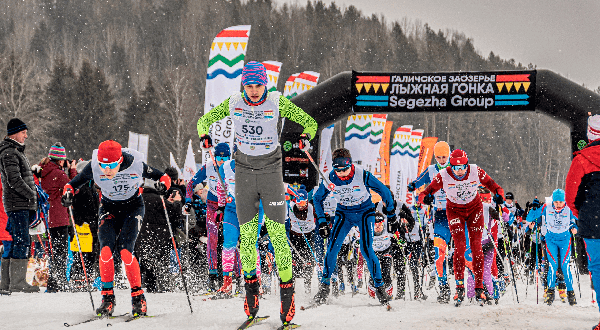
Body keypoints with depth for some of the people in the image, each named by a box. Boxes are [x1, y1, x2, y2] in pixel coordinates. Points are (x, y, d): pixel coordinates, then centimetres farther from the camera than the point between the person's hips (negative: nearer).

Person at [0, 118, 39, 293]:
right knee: (21, 242, -11)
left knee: (15, 241, 10)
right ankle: (17, 282, -12)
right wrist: (32, 196, -16)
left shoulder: (16, 151, 22)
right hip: (18, 205, -10)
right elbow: (14, 180, -20)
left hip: (24, 204, 10)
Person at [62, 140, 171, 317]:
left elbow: (163, 177, -9)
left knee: (125, 251, -20)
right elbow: (74, 183, -7)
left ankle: (138, 297, -7)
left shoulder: (135, 165, -24)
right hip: (109, 208, 2)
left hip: (133, 207, -2)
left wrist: (163, 184, -32)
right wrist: (68, 192, -29)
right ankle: (108, 297, -7)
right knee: (106, 249, -20)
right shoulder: (94, 167, -22)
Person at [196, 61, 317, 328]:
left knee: (277, 233, -8)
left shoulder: (278, 103, -10)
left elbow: (310, 123, -5)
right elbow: (205, 120, 9)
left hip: (271, 172, -2)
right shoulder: (233, 103, -3)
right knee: (246, 234, 1)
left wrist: (305, 137, -27)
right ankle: (251, 285, 20)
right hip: (244, 173, 2)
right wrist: (204, 134, -13)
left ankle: (287, 290, 1)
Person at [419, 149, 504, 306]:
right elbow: (426, 192, -20)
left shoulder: (476, 172, -21)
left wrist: (499, 195, -34)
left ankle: (479, 289, 0)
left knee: (476, 247, -7)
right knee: (460, 246, -15)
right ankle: (459, 287, -5)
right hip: (455, 211, -1)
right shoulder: (443, 176, -23)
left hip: (474, 209, 1)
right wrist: (425, 197, -43)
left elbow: (493, 186, -12)